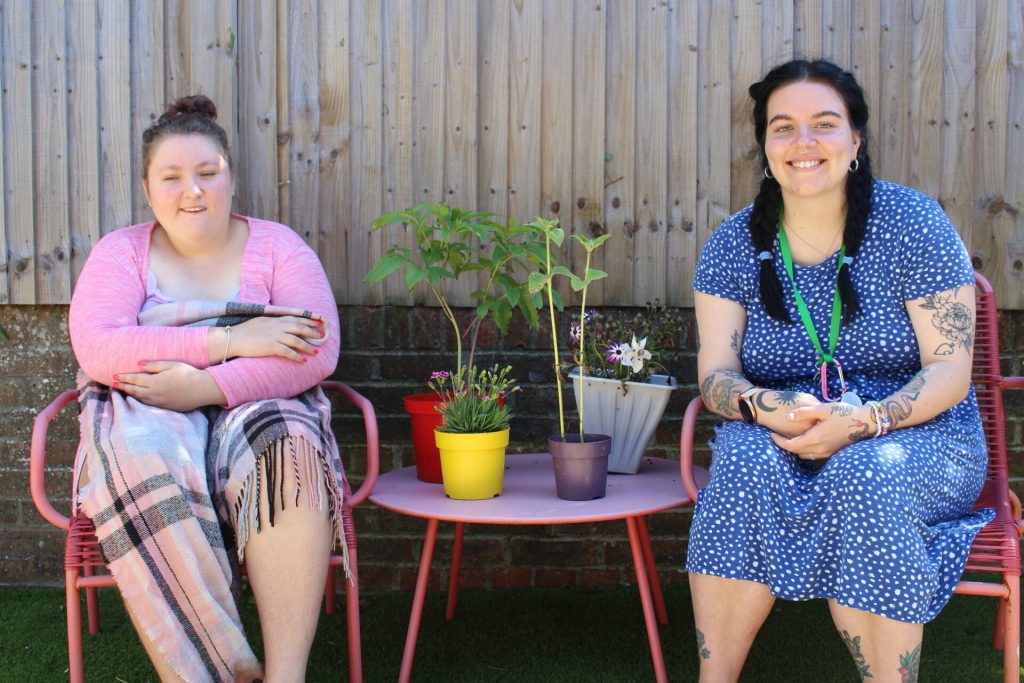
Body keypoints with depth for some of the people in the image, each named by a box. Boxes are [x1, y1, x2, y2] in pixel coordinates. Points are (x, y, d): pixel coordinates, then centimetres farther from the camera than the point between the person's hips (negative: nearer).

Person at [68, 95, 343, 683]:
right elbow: (98, 348, -8)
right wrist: (229, 340, -16)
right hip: (144, 417, 0)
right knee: (143, 466, -36)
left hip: (258, 409, 0)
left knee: (289, 451, -35)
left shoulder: (277, 246, 9)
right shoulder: (120, 253, 11)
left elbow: (318, 352, -7)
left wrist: (206, 386, -19)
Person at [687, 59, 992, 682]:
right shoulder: (735, 244, 1)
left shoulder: (913, 223, -6)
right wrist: (767, 408, -27)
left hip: (918, 433, -1)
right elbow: (716, 374, -3)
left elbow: (950, 369, -9)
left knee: (868, 472, -35)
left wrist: (865, 420, -28)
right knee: (746, 457, -31)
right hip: (779, 440, 2)